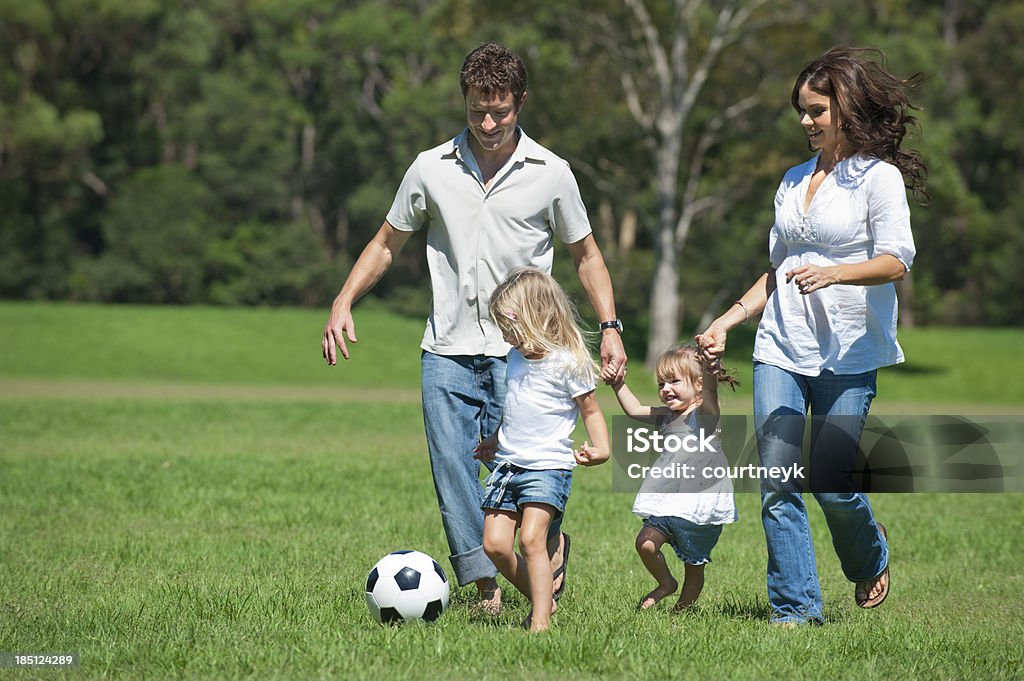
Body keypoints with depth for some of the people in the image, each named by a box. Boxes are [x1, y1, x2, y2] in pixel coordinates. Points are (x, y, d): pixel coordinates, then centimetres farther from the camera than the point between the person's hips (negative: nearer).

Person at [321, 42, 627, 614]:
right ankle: (487, 587, 0)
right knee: (454, 476, -6)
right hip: (448, 352, 2)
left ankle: (551, 544, 21)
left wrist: (610, 326, 1)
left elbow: (585, 254, 13)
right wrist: (344, 302, 2)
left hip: (519, 353, -2)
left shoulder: (551, 174, 4)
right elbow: (388, 242, 16)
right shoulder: (432, 169, 6)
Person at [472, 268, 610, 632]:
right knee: (495, 544, -3)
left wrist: (601, 448, -17)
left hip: (547, 466, -7)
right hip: (508, 464, 7)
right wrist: (496, 440, 39)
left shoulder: (567, 363, -8)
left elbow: (591, 410, -1)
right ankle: (541, 600, 14)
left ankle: (541, 621, -19)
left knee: (531, 539, -21)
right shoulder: (516, 357, 12)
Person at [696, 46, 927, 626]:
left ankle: (872, 558, 28)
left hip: (847, 356, -5)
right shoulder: (795, 181, 17)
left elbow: (896, 263, -14)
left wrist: (835, 273, -31)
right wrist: (727, 322, 16)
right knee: (777, 484, -7)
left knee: (831, 484, -5)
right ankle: (795, 610, -2)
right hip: (781, 349, 5)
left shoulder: (879, 177, -2)